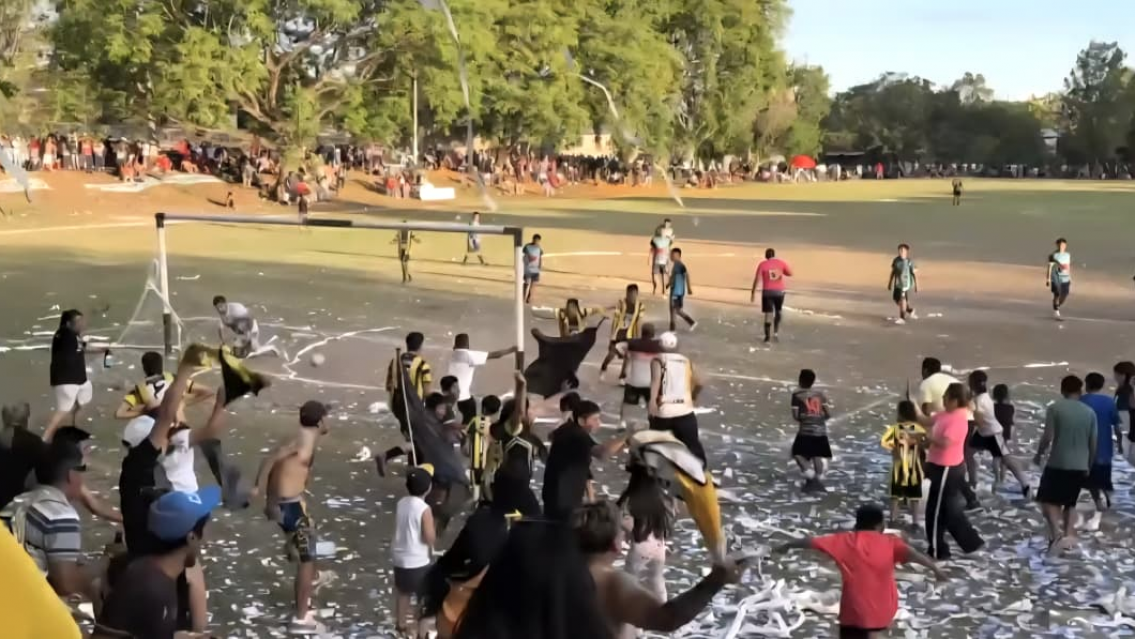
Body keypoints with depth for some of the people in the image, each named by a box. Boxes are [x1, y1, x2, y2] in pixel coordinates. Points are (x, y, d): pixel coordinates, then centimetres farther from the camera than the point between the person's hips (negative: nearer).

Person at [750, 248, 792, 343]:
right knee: (778, 311, 23)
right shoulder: (781, 263, 2)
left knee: (768, 314, 1)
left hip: (767, 291, -2)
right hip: (779, 291, 2)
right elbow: (790, 274, 10)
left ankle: (767, 336, -2)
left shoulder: (763, 264, -3)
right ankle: (776, 332, 20)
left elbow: (757, 279, -6)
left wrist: (753, 293, -3)